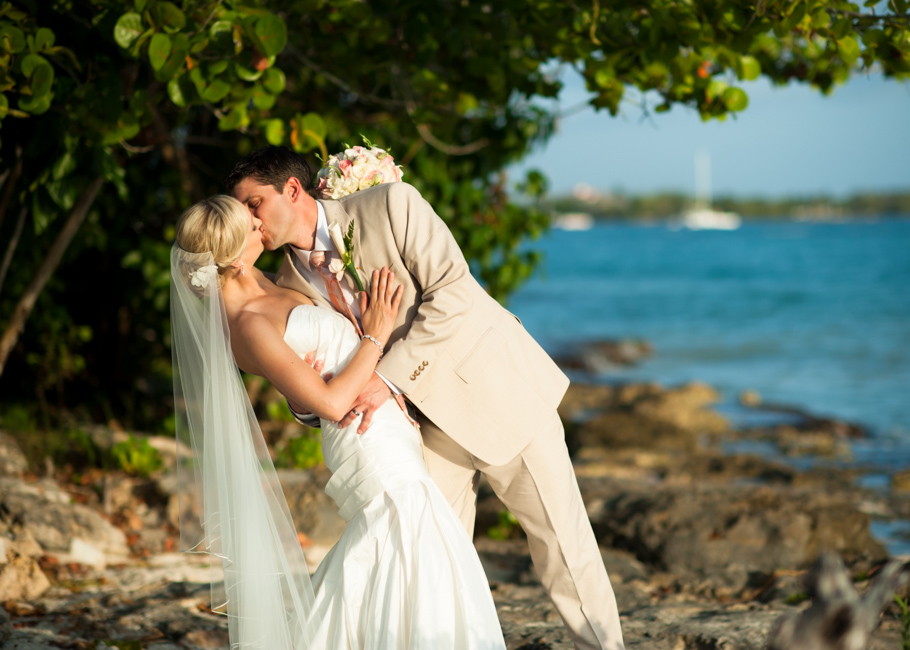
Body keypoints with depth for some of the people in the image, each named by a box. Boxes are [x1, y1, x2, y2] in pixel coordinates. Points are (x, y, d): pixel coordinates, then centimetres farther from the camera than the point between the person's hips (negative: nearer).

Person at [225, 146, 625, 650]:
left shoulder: (390, 205, -16)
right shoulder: (291, 286, -1)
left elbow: (452, 292, -23)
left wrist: (389, 377, -30)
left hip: (496, 389, -5)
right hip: (431, 425, 5)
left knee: (563, 549, -1)